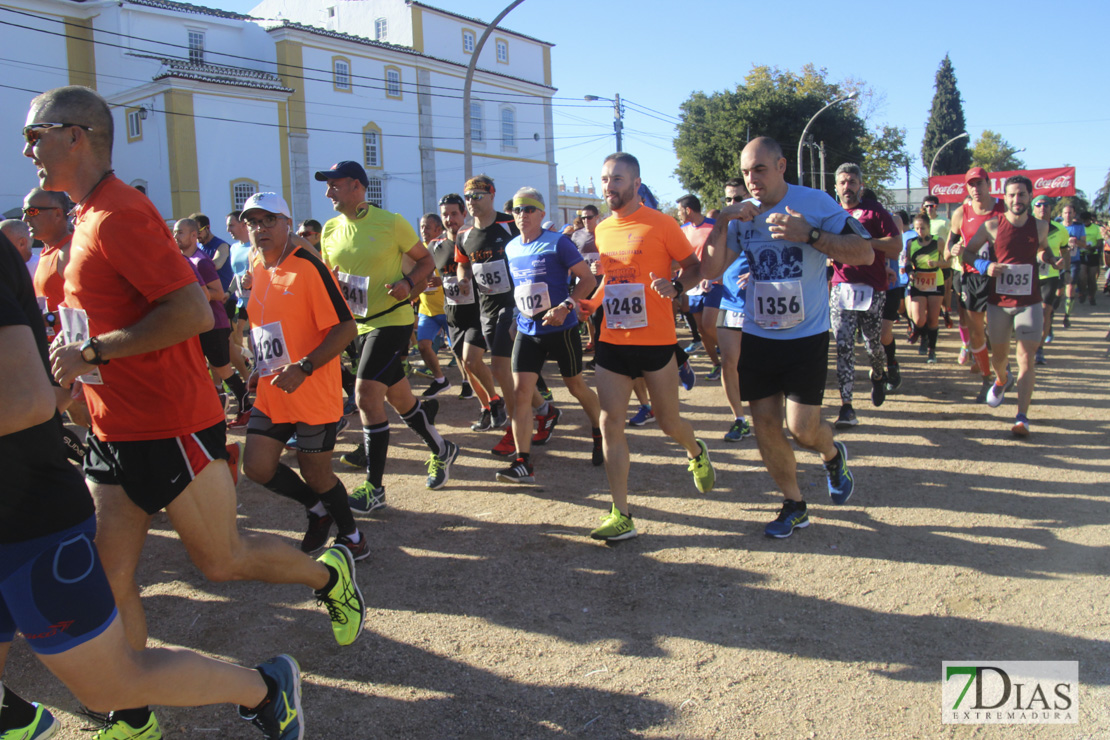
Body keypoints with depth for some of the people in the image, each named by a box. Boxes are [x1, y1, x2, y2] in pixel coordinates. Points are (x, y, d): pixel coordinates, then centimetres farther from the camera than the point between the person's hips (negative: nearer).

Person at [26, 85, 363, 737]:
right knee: (109, 581, 9)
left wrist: (93, 352, -21)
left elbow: (194, 312, -27)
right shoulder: (90, 217, 13)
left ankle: (329, 574, 32)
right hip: (114, 433, 9)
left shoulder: (120, 214, -18)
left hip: (172, 431, -9)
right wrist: (77, 353, 10)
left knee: (221, 560, 8)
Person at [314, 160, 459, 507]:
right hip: (359, 323, 7)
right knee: (399, 398, 15)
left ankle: (374, 488, -4)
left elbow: (425, 261, -1)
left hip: (392, 320, -7)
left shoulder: (390, 222, -10)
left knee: (366, 396, -14)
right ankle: (441, 451, 39)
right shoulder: (331, 230, 6)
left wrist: (408, 283, -20)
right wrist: (334, 285, -5)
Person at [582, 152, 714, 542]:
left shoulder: (661, 224, -6)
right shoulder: (602, 230, 11)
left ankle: (696, 453, 45)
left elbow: (694, 267, -2)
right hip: (612, 342, 5)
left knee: (668, 421, 7)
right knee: (610, 423, -3)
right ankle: (621, 515, 4)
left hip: (656, 341, -5)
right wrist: (589, 304, 9)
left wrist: (675, 286, -22)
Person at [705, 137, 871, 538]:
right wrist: (722, 222, -13)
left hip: (806, 336, -4)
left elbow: (865, 253, -12)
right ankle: (794, 505, 23)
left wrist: (809, 235, -24)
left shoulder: (814, 203, -8)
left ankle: (833, 454, 30)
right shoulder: (742, 215, 4)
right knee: (764, 423, 4)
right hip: (757, 336, 4)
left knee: (802, 428, -7)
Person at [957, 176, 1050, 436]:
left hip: (1029, 302, 0)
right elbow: (967, 252, 4)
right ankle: (1002, 379, 50)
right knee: (998, 355, 14)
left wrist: (1046, 257, 0)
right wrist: (985, 266, -13)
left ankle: (1022, 417, -10)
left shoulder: (1040, 227, 3)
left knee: (1026, 358, -10)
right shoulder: (992, 226, -4)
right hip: (998, 301, 0)